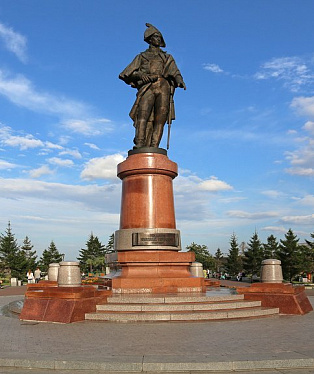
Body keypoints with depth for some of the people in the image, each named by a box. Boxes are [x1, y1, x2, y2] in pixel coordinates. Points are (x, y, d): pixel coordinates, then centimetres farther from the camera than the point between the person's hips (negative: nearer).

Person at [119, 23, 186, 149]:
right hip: (147, 87, -2)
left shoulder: (168, 57, 33)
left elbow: (175, 72, 17)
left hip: (164, 87, 2)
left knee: (160, 119, -16)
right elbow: (127, 74, 19)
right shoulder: (142, 56, 28)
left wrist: (179, 80, -7)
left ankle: (154, 147, -24)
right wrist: (140, 74, -3)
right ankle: (140, 145, -34)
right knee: (143, 115, -24)